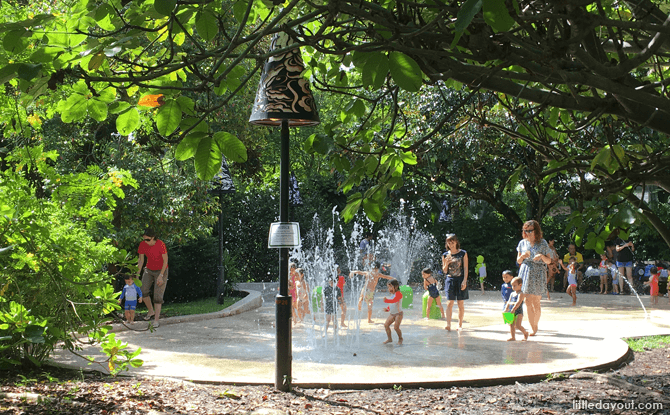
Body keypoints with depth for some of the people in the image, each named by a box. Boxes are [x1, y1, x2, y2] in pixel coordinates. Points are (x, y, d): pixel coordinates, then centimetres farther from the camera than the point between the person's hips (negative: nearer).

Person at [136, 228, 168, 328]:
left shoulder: (160, 244, -25)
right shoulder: (142, 244, -11)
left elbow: (165, 261, -18)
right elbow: (141, 260, 0)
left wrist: (161, 276, -21)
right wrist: (137, 274, -3)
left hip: (161, 270, -5)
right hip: (149, 270, 5)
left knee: (158, 295, -10)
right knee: (143, 291, -8)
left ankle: (156, 320, -7)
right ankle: (151, 311, 17)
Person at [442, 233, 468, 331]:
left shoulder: (463, 253, 1)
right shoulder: (445, 255, 7)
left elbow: (465, 268, -1)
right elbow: (444, 271, 10)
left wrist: (464, 281, -11)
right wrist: (446, 263, -10)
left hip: (460, 279, -1)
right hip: (450, 279, 1)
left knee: (460, 303, 2)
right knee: (450, 303, -6)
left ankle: (460, 325, 11)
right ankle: (448, 325, -12)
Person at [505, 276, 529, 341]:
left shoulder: (520, 294, -10)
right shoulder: (512, 294, 13)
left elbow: (518, 302, -21)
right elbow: (508, 302, 11)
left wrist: (513, 309, -30)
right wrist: (506, 309, -3)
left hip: (519, 312, -7)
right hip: (512, 312, 7)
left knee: (518, 325, -12)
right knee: (511, 325, 4)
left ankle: (525, 333, 11)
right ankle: (513, 337, 10)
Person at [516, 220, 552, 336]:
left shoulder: (543, 243, 3)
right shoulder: (522, 243, 9)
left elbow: (549, 261, 5)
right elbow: (518, 261, 13)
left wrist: (542, 256, -15)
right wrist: (523, 256, -8)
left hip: (538, 274, -2)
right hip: (525, 272, 2)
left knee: (536, 302, 1)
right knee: (528, 301, -6)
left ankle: (535, 325, 18)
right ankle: (532, 327, -1)